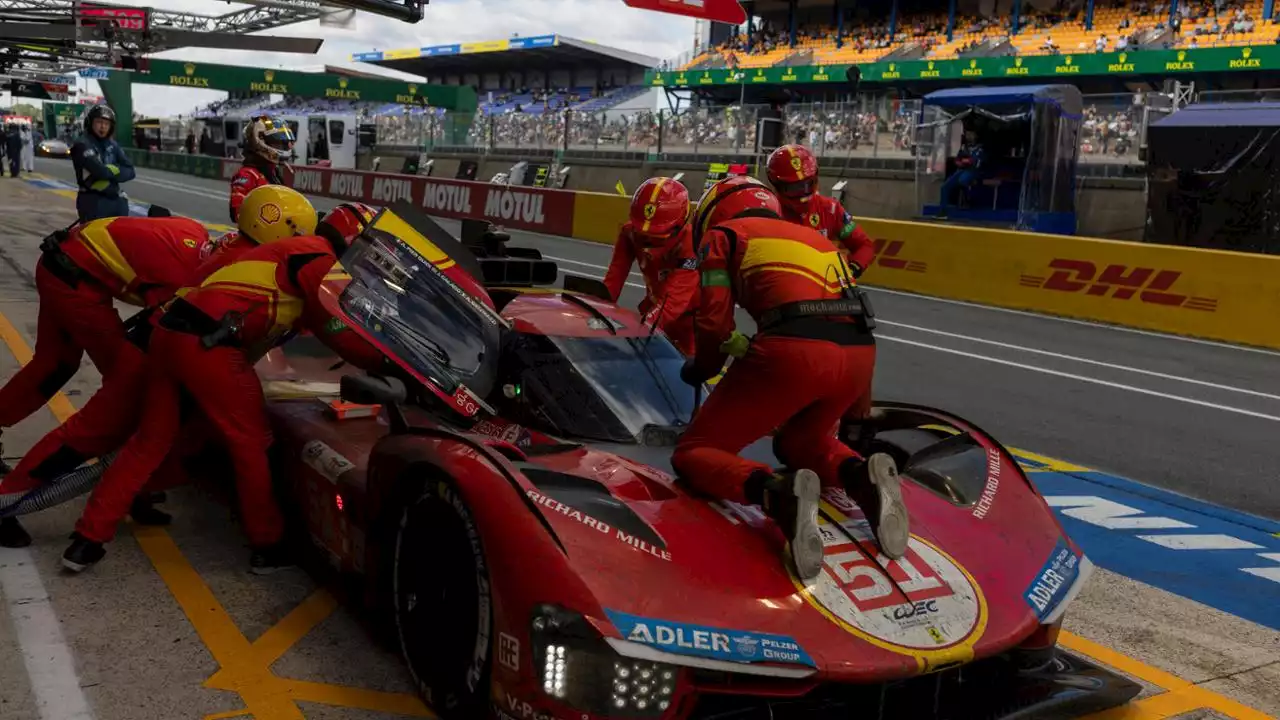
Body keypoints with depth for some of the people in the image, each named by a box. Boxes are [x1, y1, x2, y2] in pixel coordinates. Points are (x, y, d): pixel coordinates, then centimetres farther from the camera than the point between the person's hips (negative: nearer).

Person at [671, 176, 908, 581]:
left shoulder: (723, 234, 17)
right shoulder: (812, 236, 35)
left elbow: (715, 323, 6)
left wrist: (700, 369, 28)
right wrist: (858, 411, 48)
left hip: (793, 349, -6)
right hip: (860, 353, 7)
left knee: (693, 453, 9)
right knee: (797, 443, 34)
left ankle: (777, 493, -23)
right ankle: (862, 477, 0)